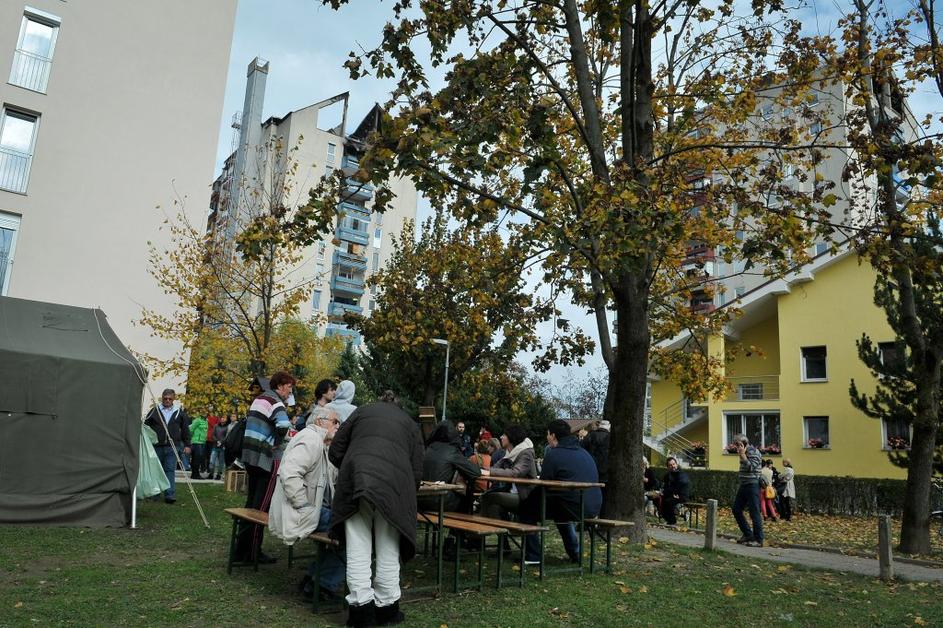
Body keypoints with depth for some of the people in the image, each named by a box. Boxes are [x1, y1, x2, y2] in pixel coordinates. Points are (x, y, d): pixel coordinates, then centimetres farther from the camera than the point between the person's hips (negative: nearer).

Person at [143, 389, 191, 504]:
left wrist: (187, 445, 8)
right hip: (157, 446, 1)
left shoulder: (179, 412, 8)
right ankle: (154, 494, 20)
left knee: (170, 470, -3)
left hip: (172, 447, -1)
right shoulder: (154, 411, 5)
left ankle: (170, 495, -4)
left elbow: (185, 429, 12)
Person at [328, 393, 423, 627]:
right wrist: (406, 496, 33)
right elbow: (416, 471, 17)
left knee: (358, 550, 4)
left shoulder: (361, 412, 27)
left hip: (356, 478, 0)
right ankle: (386, 607, 15)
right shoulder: (410, 423, 27)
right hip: (394, 482, 0)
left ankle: (361, 607, 6)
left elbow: (335, 453, 20)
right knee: (388, 551, 8)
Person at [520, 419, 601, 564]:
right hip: (593, 507, 8)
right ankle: (575, 552, 37)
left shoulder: (553, 455, -8)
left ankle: (533, 556, 7)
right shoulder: (584, 453, 18)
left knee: (527, 507, 6)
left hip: (574, 507, -8)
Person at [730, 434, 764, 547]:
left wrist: (742, 455, -21)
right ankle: (748, 534, 21)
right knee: (736, 510, 10)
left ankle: (758, 540, 0)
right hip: (744, 485, 9)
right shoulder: (744, 452, 15)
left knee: (754, 513, -6)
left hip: (752, 485, -9)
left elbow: (751, 467, -23)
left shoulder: (753, 452, -11)